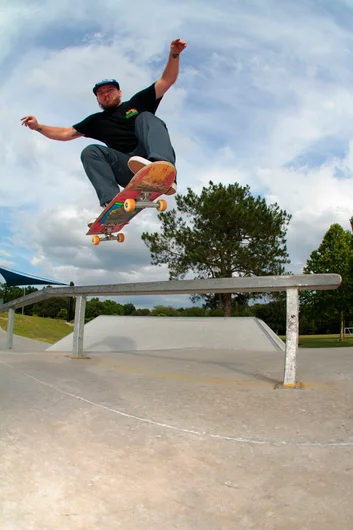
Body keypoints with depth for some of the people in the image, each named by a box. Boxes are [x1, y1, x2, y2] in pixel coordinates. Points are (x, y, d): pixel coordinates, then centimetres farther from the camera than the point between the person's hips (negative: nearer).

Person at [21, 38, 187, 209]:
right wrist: (37, 127, 14)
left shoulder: (138, 102, 22)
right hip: (128, 168, 2)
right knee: (91, 151, -19)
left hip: (152, 159, -2)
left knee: (145, 118, -24)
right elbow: (65, 133, 26)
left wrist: (174, 54, 1)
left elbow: (167, 80, 16)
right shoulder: (97, 121, 27)